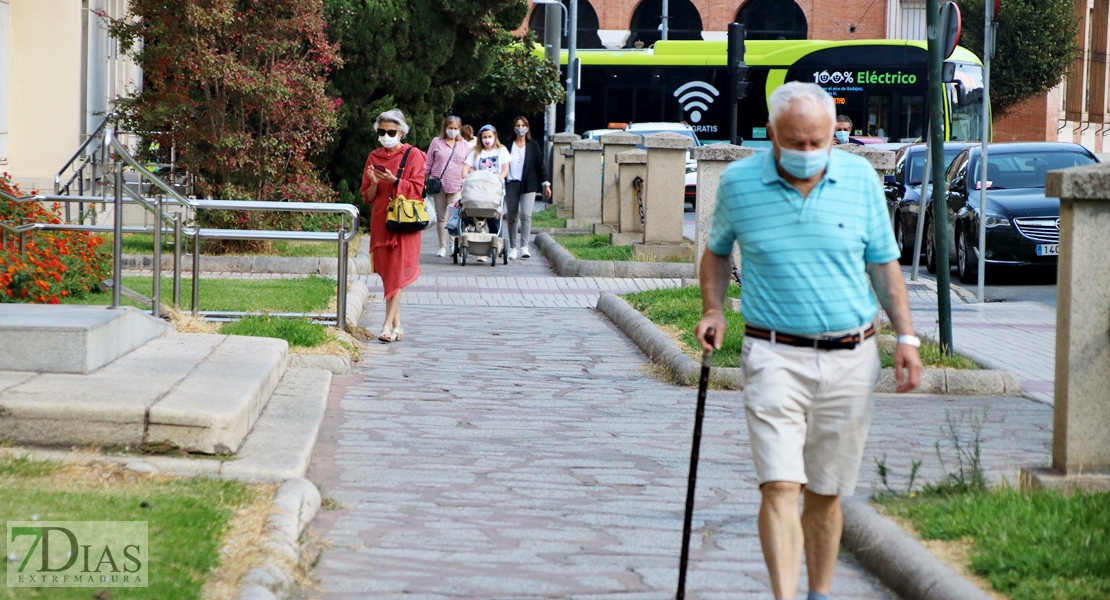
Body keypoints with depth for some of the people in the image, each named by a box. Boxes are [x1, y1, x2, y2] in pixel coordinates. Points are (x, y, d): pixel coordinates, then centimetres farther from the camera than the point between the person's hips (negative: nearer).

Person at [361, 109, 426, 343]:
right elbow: (367, 197, 11)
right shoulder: (374, 157, 12)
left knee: (397, 273, -11)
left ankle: (388, 324, -15)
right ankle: (397, 326, 10)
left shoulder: (413, 155, 0)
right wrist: (375, 183, -10)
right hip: (380, 221, 5)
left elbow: (416, 189, -7)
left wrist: (394, 180, -20)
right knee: (387, 274, 5)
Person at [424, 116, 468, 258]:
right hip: (438, 185, 1)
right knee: (441, 216, 5)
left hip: (456, 187, -1)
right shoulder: (436, 142, 8)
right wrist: (424, 181, 6)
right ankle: (442, 247, 11)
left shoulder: (464, 145, 11)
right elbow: (428, 163, 10)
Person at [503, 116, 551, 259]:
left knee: (526, 215, -14)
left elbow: (540, 164, 8)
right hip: (511, 185, 1)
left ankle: (524, 246, -17)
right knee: (512, 217, 7)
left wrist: (545, 184, 4)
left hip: (528, 186, -1)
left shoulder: (533, 145, 7)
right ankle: (513, 248, 14)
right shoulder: (508, 146, 6)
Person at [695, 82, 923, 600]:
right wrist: (713, 310, 2)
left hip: (850, 360, 2)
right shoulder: (738, 183, -1)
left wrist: (906, 335, 4)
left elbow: (883, 263, 12)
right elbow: (718, 250, 17)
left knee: (826, 493, 9)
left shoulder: (861, 179, 2)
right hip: (775, 356, -2)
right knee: (780, 486, -14)